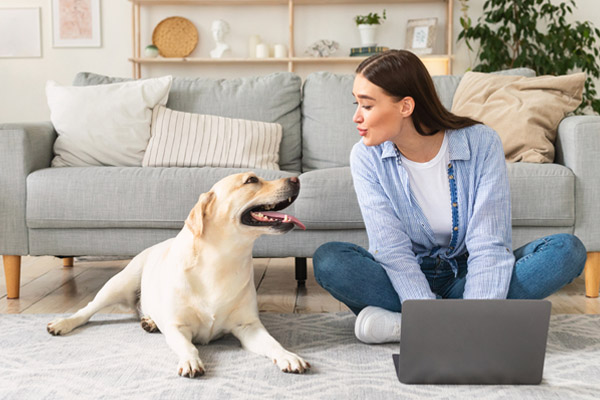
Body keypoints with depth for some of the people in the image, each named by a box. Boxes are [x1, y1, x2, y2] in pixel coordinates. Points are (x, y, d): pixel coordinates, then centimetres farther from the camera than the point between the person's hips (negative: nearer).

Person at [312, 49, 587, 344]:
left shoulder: (481, 143, -16)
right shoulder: (367, 157, -13)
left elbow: (488, 246, -20)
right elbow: (392, 251, -19)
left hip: (466, 273, 1)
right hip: (407, 278, -1)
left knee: (568, 250, -24)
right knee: (328, 260, -28)